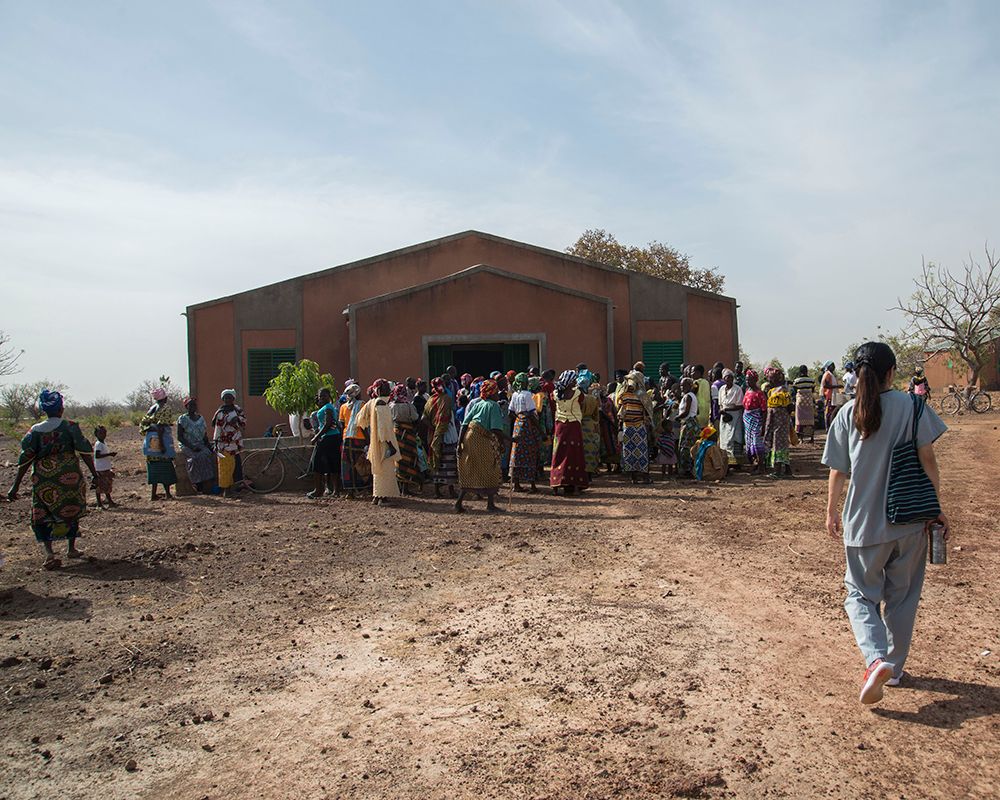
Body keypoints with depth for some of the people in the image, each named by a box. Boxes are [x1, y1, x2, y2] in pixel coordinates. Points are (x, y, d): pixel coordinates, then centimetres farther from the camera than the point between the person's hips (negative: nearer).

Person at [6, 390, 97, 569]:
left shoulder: (35, 430, 0)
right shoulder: (70, 426, -4)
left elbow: (25, 459, -2)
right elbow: (84, 451, -7)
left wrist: (15, 486, 1)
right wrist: (94, 474, -1)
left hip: (43, 482, 1)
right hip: (69, 478, -1)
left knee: (43, 517, 10)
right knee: (71, 512, 17)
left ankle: (49, 553, -6)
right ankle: (71, 549, 25)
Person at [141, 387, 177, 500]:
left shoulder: (152, 408, 12)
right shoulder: (165, 408, -9)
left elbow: (142, 424, 12)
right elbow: (160, 427, -17)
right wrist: (162, 444, -15)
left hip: (151, 440, 7)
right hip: (161, 439, -7)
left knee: (154, 466, 9)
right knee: (165, 466, 1)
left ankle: (153, 494, 11)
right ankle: (168, 494, 3)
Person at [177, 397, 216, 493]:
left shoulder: (201, 418, 14)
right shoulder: (182, 419, -1)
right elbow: (179, 437, -6)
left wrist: (208, 444, -5)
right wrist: (191, 447, -17)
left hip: (200, 445, 4)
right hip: (187, 446, -4)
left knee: (209, 455, -27)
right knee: (196, 457, -34)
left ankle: (208, 485, -30)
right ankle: (198, 484, -29)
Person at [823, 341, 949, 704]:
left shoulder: (848, 413, -4)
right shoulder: (912, 406, -6)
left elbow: (838, 471, -1)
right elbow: (928, 460, -6)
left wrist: (831, 513, 12)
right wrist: (936, 507, 5)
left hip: (864, 522, 0)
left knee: (861, 594, 12)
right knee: (902, 596, 17)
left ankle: (877, 658, -11)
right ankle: (895, 667, 27)